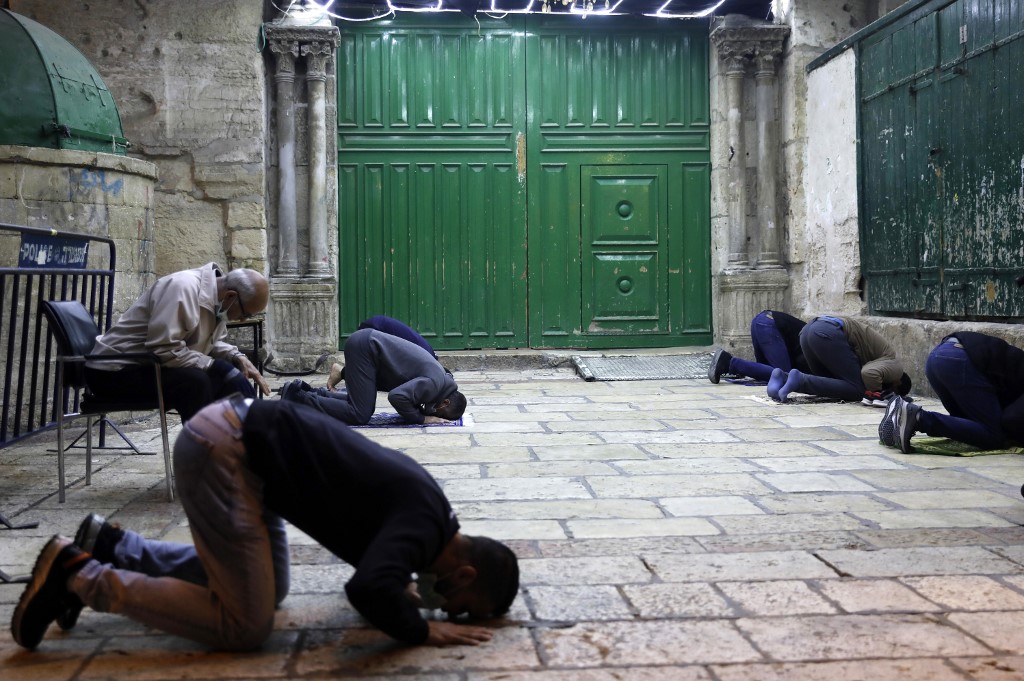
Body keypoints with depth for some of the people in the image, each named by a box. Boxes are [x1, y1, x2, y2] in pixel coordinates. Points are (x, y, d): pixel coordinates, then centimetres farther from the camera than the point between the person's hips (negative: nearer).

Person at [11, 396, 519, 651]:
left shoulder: (422, 504, 11)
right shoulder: (425, 522, -16)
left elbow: (369, 559, 30)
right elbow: (368, 589, -34)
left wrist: (403, 591, 12)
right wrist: (423, 629, -15)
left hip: (236, 429, 10)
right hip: (222, 449, -10)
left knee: (268, 587, 23)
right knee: (246, 625, -8)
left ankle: (110, 547, 23)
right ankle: (79, 574, -2)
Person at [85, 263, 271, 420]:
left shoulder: (217, 296, 1)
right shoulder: (183, 288, -25)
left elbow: (211, 342, 13)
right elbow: (165, 350, -31)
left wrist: (238, 358, -5)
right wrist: (213, 365, -23)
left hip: (150, 365, 9)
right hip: (116, 372, -9)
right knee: (196, 382, -30)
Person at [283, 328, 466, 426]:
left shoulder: (441, 377, 10)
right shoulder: (434, 383, -19)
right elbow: (397, 396, -32)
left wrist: (423, 412, 1)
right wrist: (422, 418, -16)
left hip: (366, 341, 10)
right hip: (364, 347, -10)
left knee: (361, 401, 20)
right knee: (360, 415, -12)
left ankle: (307, 391, 23)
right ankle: (299, 399, -5)